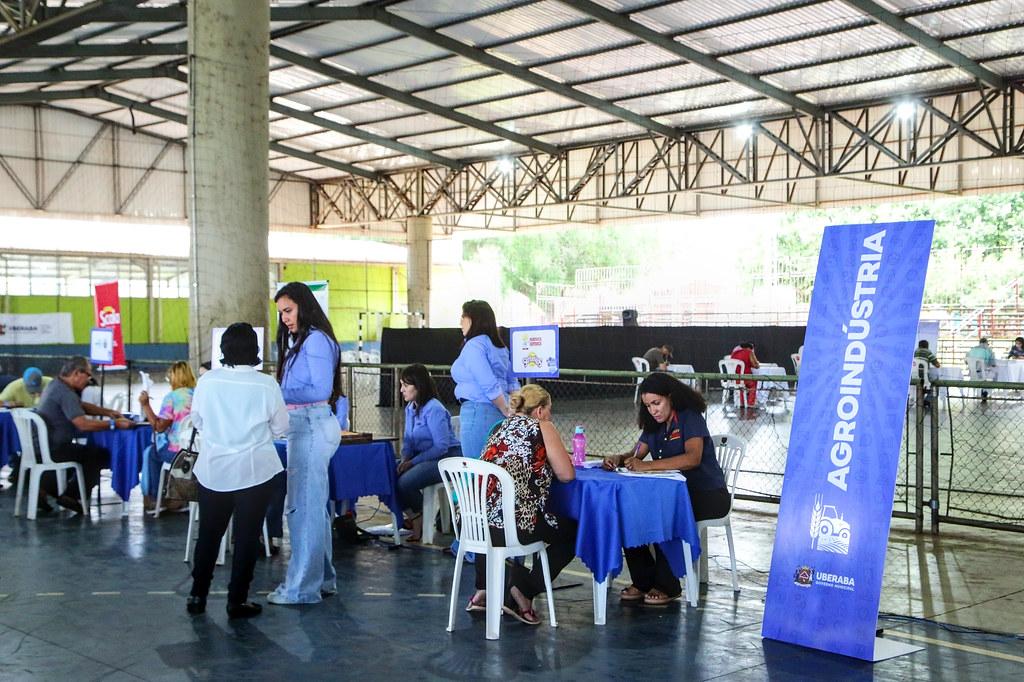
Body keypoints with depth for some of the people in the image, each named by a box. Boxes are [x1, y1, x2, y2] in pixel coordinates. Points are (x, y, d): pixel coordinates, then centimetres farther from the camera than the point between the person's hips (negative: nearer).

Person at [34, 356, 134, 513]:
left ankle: (48, 487, 18)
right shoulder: (65, 393, -22)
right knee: (101, 454, -3)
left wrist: (108, 412, 12)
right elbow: (83, 424, -29)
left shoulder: (57, 385, 11)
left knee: (92, 451, 24)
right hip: (54, 449, -10)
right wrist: (113, 424, -22)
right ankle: (72, 496, 5)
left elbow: (82, 406, 23)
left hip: (43, 445, 10)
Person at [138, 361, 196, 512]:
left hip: (179, 451, -6)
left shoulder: (172, 397, -11)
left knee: (150, 452, 24)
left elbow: (159, 427, -12)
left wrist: (145, 405, -6)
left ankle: (152, 497, 33)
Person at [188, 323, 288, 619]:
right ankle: (237, 600, 12)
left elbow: (198, 421, 5)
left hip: (213, 469, 2)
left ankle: (198, 595, 22)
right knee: (246, 536, 7)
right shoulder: (266, 385, -14)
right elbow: (280, 427, -3)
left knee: (209, 533, 15)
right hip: (254, 470, -2)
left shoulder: (207, 381, -7)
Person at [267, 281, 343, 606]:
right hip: (302, 426, 10)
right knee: (314, 506, 15)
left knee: (303, 507, -5)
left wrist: (280, 394, -18)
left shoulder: (315, 340, -12)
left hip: (311, 426, -10)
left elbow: (320, 390, -19)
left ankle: (302, 587, 1)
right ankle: (322, 579, 25)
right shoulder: (299, 341, 18)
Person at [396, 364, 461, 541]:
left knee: (405, 481, -27)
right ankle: (414, 515, 5)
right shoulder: (410, 407, 10)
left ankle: (421, 516, 2)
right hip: (424, 457, 9)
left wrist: (413, 462, -20)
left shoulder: (434, 409, -18)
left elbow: (442, 446, -21)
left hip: (446, 459, -9)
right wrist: (405, 459, -4)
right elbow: (408, 439, 17)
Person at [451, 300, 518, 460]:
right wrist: (513, 410, 11)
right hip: (498, 414, 9)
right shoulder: (499, 346, 17)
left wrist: (507, 412, -9)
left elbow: (490, 385, -18)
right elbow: (512, 383, 17)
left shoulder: (473, 345, -11)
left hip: (478, 412, -9)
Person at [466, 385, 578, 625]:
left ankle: (483, 592, 30)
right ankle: (523, 592, 10)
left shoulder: (500, 427, 19)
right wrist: (551, 461, 21)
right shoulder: (543, 428, 2)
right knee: (572, 532, 20)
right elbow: (567, 474, 0)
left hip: (478, 524, 7)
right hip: (516, 526, -6)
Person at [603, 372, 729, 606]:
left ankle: (667, 586, -15)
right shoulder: (654, 424, 11)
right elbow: (636, 454, 6)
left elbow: (692, 458, -30)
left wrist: (647, 466, -37)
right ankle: (643, 581, -5)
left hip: (707, 494, -7)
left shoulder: (690, 418, -13)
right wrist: (617, 459, -19)